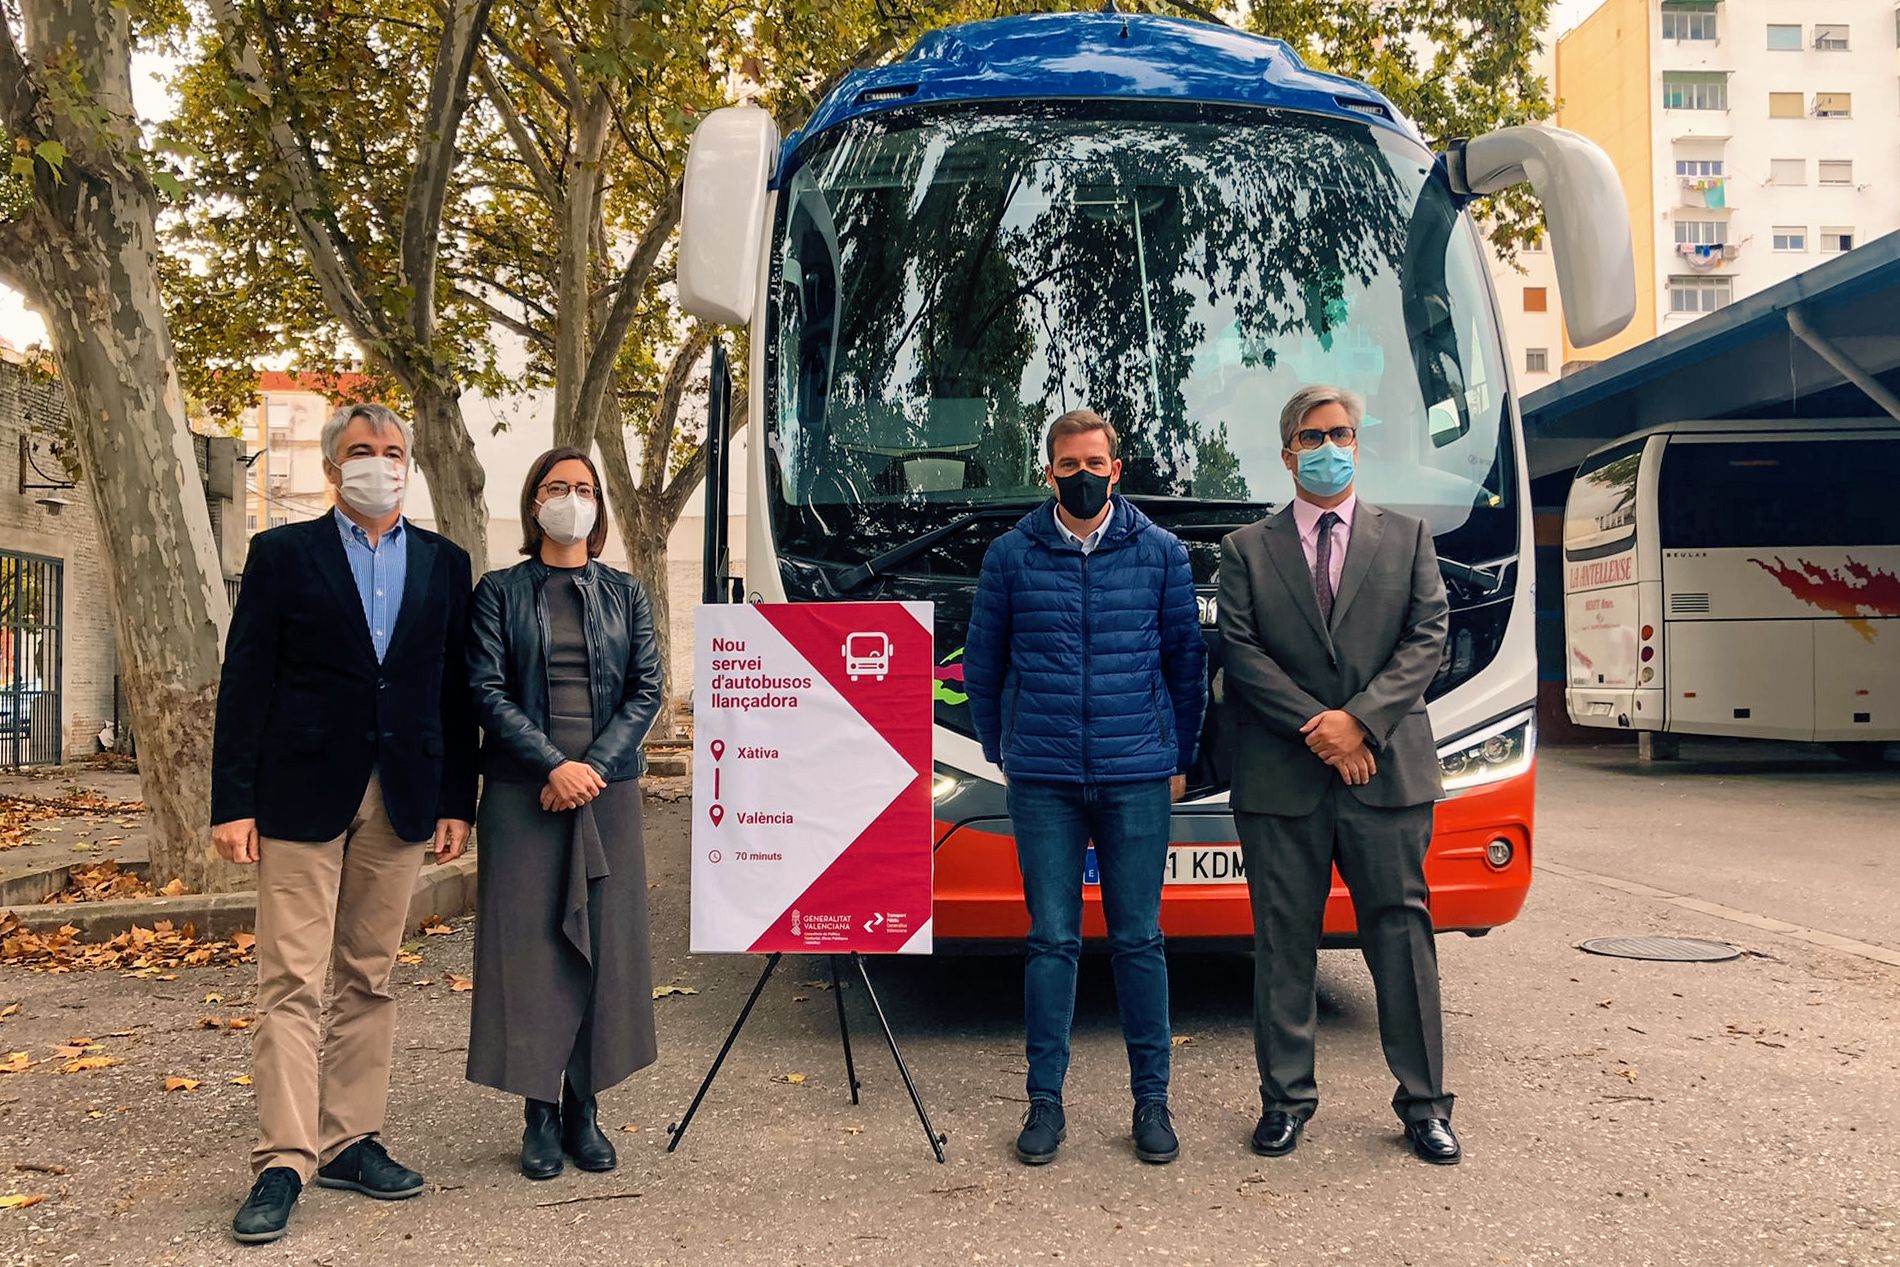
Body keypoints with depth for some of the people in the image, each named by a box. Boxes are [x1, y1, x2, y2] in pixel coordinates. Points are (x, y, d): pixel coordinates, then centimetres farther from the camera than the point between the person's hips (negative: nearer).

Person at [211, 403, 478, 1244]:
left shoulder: (444, 564, 10)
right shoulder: (282, 554, 3)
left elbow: (454, 690, 9)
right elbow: (245, 684, -1)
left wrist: (456, 801, 4)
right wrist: (233, 803, -7)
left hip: (399, 800, 3)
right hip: (302, 795, -2)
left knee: (369, 979, 10)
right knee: (292, 982, -2)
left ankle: (349, 1142, 20)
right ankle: (283, 1161, 4)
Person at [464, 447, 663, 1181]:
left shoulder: (625, 595, 10)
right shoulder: (500, 592, 4)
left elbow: (647, 689, 3)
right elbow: (487, 691, -4)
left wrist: (595, 766, -11)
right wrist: (554, 766, -15)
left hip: (608, 790, 2)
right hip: (524, 795, -2)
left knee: (606, 943, 4)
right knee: (529, 945, 1)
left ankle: (585, 1109, 15)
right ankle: (540, 1114, 11)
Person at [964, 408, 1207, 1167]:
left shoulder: (1161, 554, 5)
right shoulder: (1011, 555, 4)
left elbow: (1187, 661, 11)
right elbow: (983, 663, 12)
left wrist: (1179, 758, 12)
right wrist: (1001, 751, 14)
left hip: (1137, 778, 0)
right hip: (1042, 783, 0)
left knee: (1139, 940, 5)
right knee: (1052, 940, 4)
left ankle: (1152, 1098, 18)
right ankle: (1045, 1100, 15)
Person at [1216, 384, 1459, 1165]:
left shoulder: (1407, 538, 11)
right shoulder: (1247, 550, 8)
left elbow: (1428, 640, 2)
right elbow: (1240, 654, -1)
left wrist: (1360, 717, -11)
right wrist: (1317, 727, -11)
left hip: (1387, 771, 1)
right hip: (1281, 778, 0)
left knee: (1402, 933, 5)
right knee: (1283, 943, 6)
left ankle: (1423, 1102, 17)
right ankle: (1285, 1099, 18)